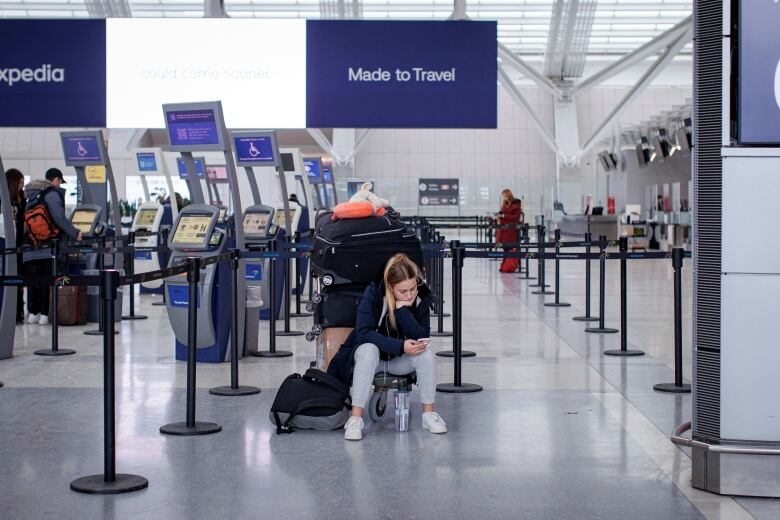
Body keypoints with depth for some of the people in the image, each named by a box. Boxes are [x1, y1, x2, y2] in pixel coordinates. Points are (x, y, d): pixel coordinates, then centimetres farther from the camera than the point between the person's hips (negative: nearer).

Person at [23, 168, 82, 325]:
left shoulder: (31, 197, 17)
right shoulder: (52, 195, -8)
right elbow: (59, 218, -18)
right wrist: (75, 233, -10)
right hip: (48, 247, -7)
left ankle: (33, 313, 14)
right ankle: (45, 314, 1)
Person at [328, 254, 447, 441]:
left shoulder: (421, 298, -13)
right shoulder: (374, 293, -21)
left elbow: (421, 338, -20)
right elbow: (364, 332, -28)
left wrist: (402, 310, -31)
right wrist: (400, 346, -37)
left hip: (401, 360, 2)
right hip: (371, 354, -2)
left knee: (426, 354, -27)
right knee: (368, 350, -36)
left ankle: (429, 413, -13)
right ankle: (355, 419, -37)